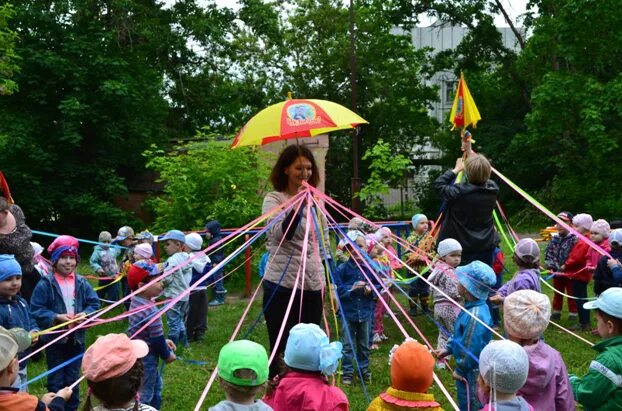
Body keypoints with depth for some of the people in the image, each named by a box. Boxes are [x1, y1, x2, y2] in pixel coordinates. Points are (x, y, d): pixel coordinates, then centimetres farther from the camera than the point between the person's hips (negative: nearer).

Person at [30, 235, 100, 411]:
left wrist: (86, 314, -16)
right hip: (54, 339, -3)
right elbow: (36, 309, -12)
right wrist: (56, 317, -22)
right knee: (56, 380, 8)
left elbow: (94, 303, 3)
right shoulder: (46, 284, -11)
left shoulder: (82, 283, -1)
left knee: (73, 378, 17)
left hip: (77, 338, 3)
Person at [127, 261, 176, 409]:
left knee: (156, 384, 27)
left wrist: (163, 341, 11)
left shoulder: (136, 301, -2)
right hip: (146, 358, -10)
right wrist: (167, 355, -5)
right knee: (145, 394, 7)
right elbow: (156, 340, -23)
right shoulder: (151, 311, -30)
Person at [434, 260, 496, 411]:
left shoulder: (475, 315, -33)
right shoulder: (475, 307, -1)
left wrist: (459, 370, -14)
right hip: (472, 370, 9)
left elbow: (470, 348, -26)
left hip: (471, 373, -9)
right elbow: (462, 335, 14)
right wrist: (448, 349, 16)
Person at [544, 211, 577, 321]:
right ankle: (556, 313, 31)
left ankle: (573, 315, 18)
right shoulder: (554, 238, 3)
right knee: (557, 294, 19)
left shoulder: (574, 238, -16)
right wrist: (550, 265, -8)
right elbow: (548, 253, 5)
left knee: (571, 294, 8)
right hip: (556, 272, 5)